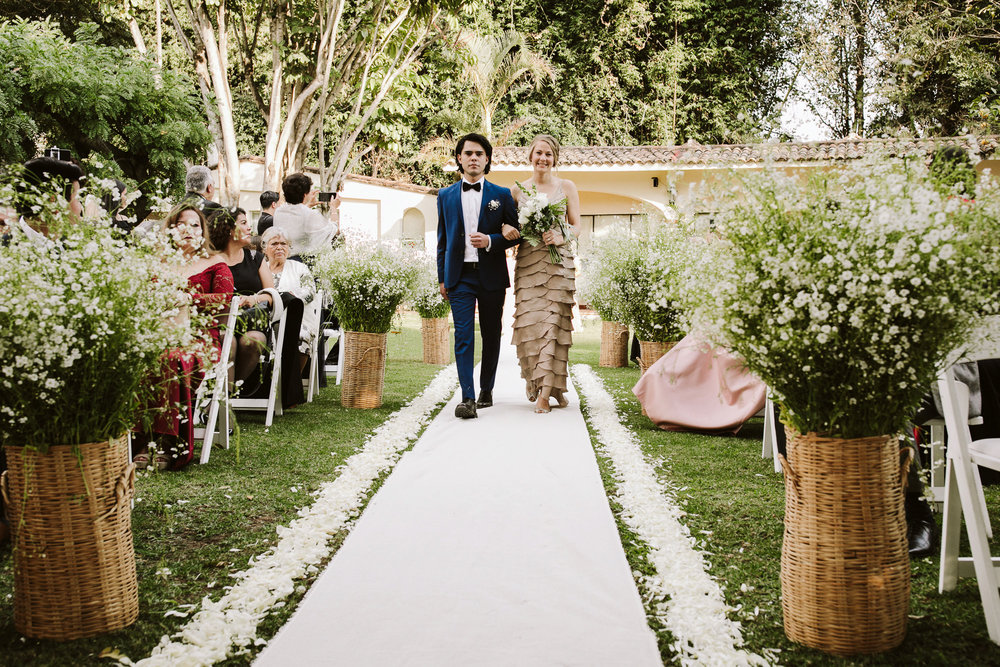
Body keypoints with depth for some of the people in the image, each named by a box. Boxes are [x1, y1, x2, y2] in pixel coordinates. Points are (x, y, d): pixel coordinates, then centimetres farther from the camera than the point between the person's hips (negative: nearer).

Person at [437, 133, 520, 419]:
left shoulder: (502, 195, 6)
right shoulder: (445, 196, 10)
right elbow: (442, 239, 13)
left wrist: (490, 241, -14)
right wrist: (442, 278, 10)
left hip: (491, 276, 0)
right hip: (460, 276, 0)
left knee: (491, 335, 9)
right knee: (463, 336, -10)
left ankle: (486, 389, 25)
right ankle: (467, 398, -12)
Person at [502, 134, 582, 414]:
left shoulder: (566, 187, 8)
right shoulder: (518, 190, 11)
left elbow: (577, 226, 6)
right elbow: (509, 225, 14)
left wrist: (561, 236, -15)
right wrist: (506, 230, -11)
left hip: (559, 261, -1)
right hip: (528, 261, 1)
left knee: (554, 321, -8)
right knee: (528, 321, -6)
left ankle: (545, 392, -5)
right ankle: (534, 380, 18)